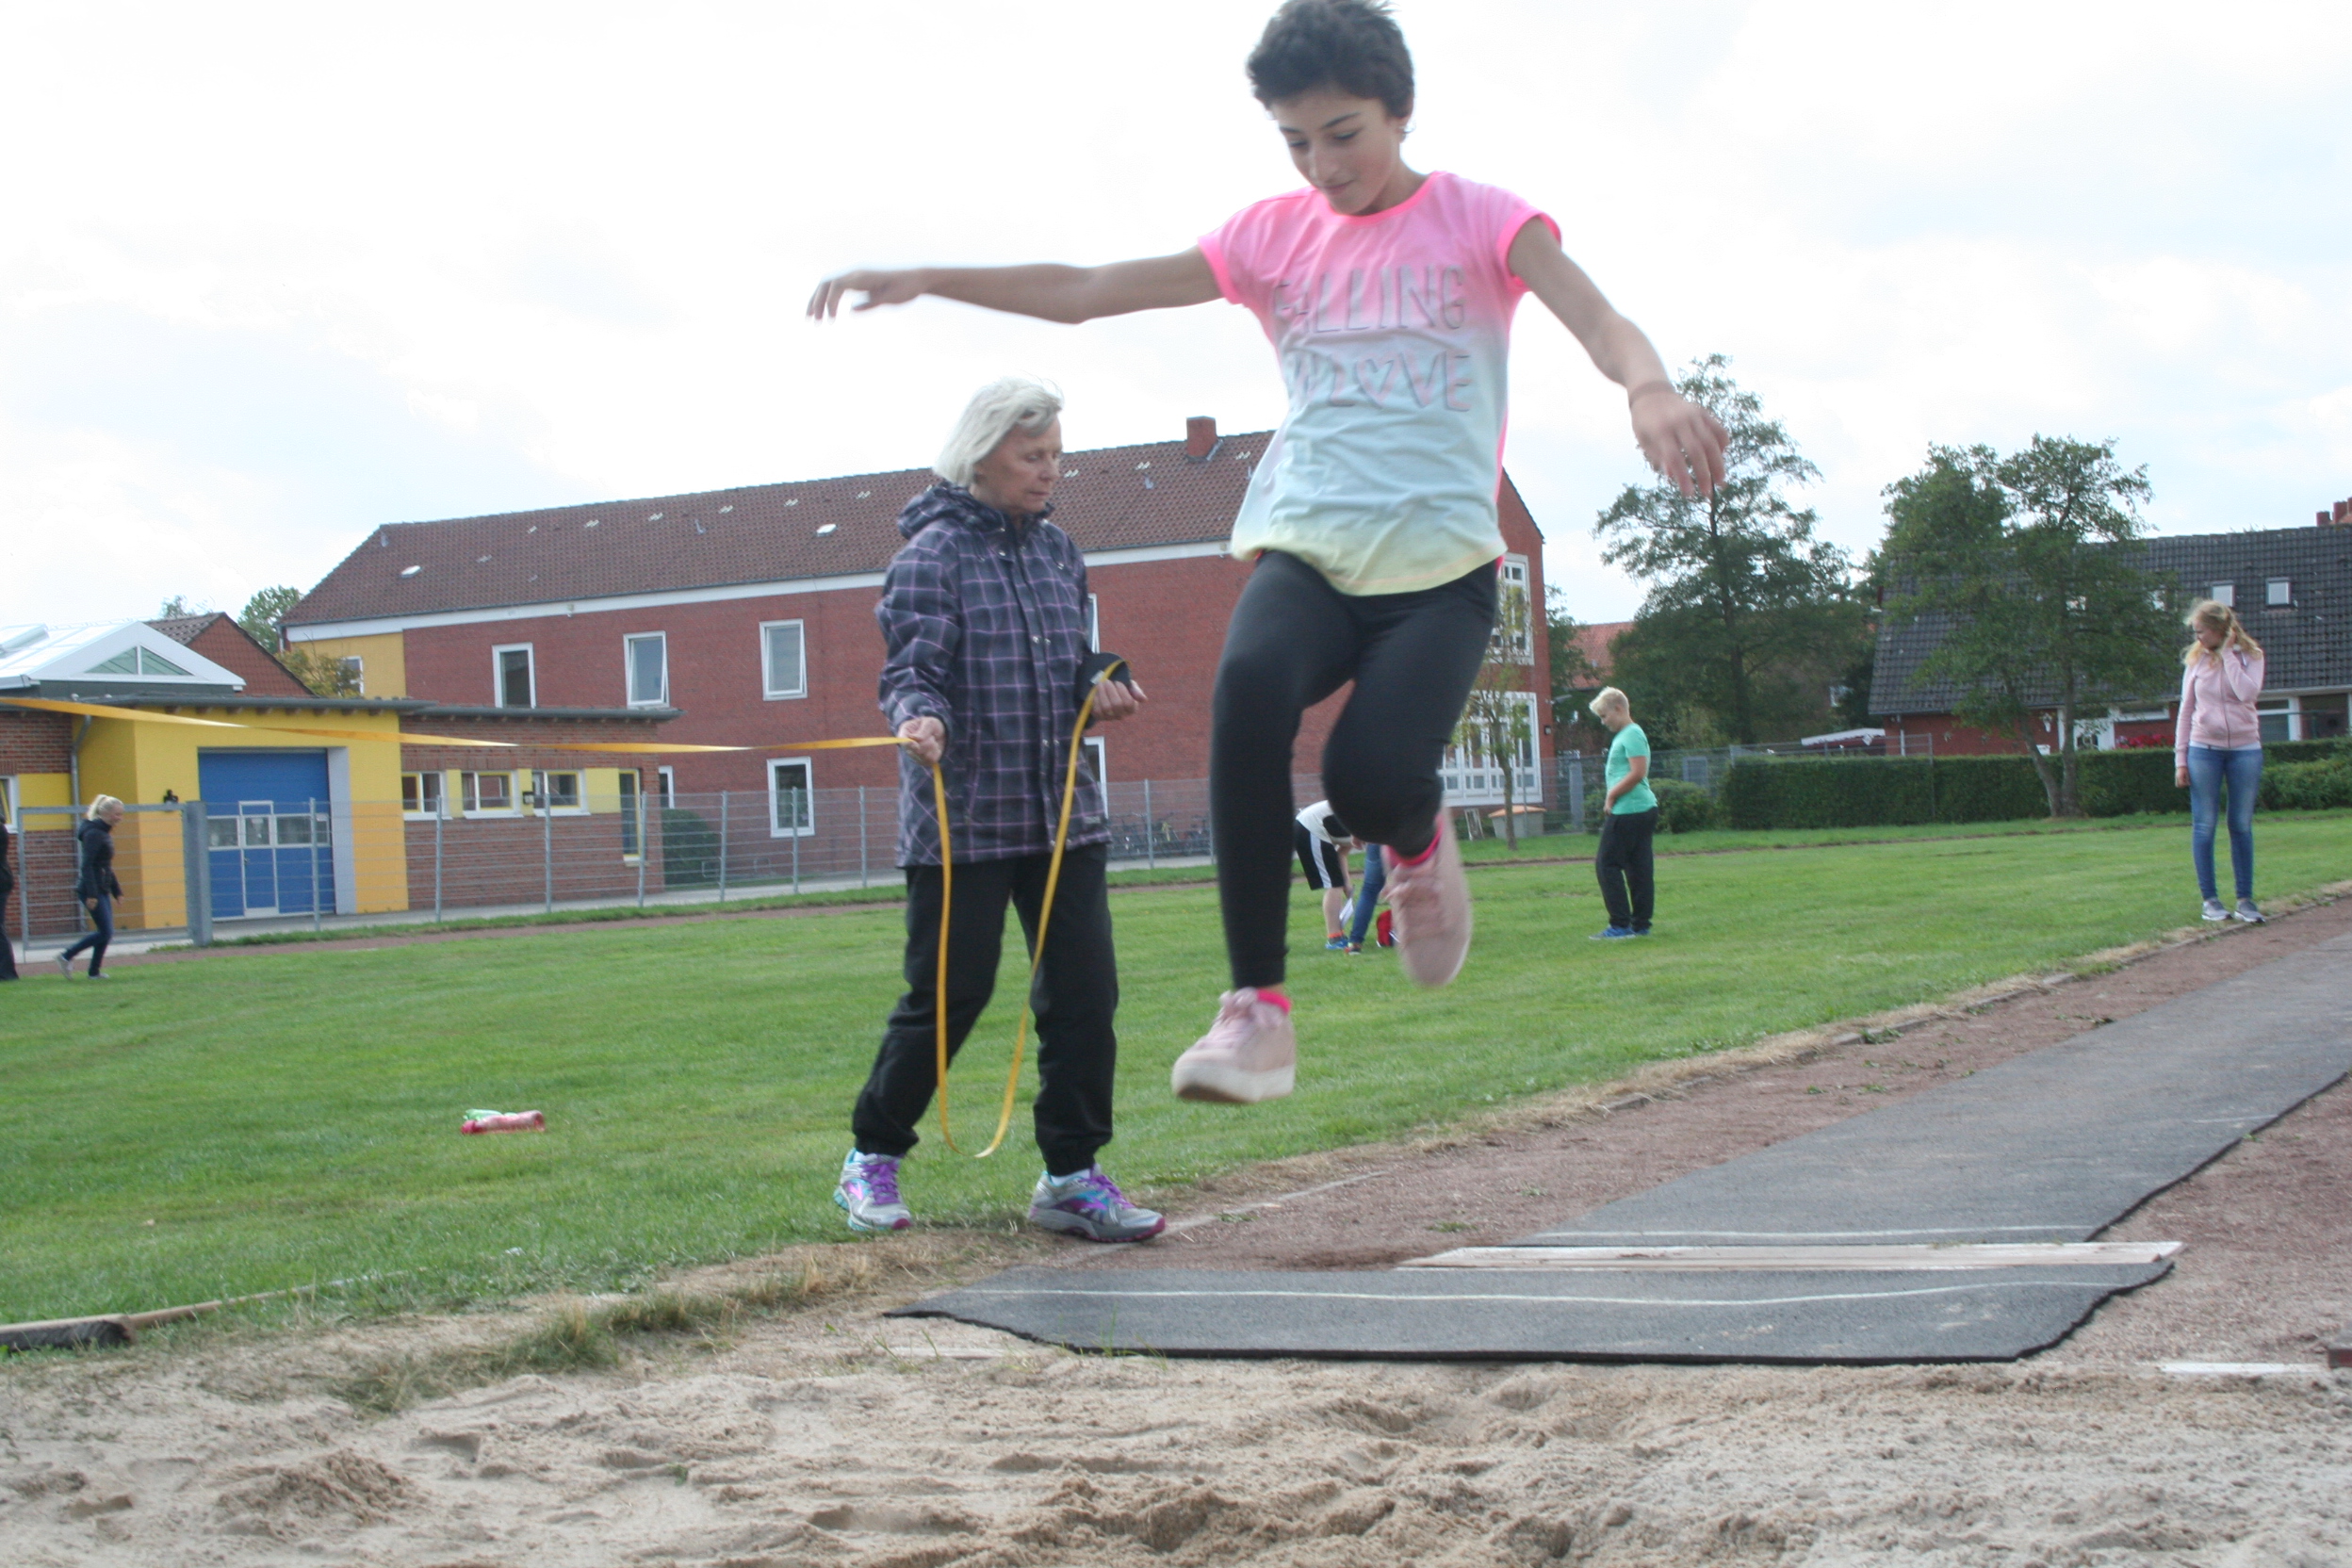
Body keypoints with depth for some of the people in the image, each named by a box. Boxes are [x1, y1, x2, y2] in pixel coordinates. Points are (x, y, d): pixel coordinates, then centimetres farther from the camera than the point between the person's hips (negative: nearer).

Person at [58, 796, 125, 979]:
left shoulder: (105, 833, 15)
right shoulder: (93, 833, -14)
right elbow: (87, 865, -20)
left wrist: (116, 890, 24)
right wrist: (91, 894, -25)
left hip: (103, 889, 10)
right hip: (92, 889, -10)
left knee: (106, 932, 7)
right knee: (105, 932, -10)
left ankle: (94, 971, 12)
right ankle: (67, 956, -1)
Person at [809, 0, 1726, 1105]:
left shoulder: (1480, 221, 3)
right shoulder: (1272, 238, 13)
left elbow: (1598, 321, -14)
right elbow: (1084, 292, 14)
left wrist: (1647, 390, -38)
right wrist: (925, 281, 5)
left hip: (1441, 562, -2)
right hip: (1305, 548, 2)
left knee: (1372, 779, -29)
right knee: (1249, 687, -33)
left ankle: (1417, 844, 12)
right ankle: (1256, 1007, -28)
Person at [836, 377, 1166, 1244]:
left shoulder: (1058, 551, 13)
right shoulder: (934, 553, -7)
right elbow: (913, 670, -12)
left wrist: (1098, 685, -1)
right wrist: (922, 720, -34)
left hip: (1064, 814, 6)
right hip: (963, 821, -6)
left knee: (1085, 991, 0)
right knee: (949, 994, -2)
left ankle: (1071, 1176, 10)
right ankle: (872, 1156, 18)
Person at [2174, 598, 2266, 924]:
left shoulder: (2250, 656, 0)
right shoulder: (2195, 660, 5)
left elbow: (2247, 692, -18)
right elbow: (2186, 711, 7)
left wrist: (2227, 654, -11)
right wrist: (2180, 758, 2)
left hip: (2245, 748, -1)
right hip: (2204, 749, 1)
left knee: (2242, 826, 3)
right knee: (2204, 826, 1)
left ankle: (2245, 899, 9)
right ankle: (2210, 899, 7)